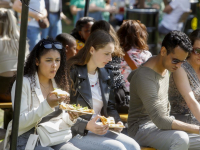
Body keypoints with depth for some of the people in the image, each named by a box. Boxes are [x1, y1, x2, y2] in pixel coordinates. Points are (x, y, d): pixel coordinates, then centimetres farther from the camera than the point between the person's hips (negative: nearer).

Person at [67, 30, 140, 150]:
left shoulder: (106, 75, 14)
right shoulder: (73, 73, -10)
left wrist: (117, 121, -1)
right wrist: (87, 125, -25)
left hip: (100, 130, 7)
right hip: (75, 135, -7)